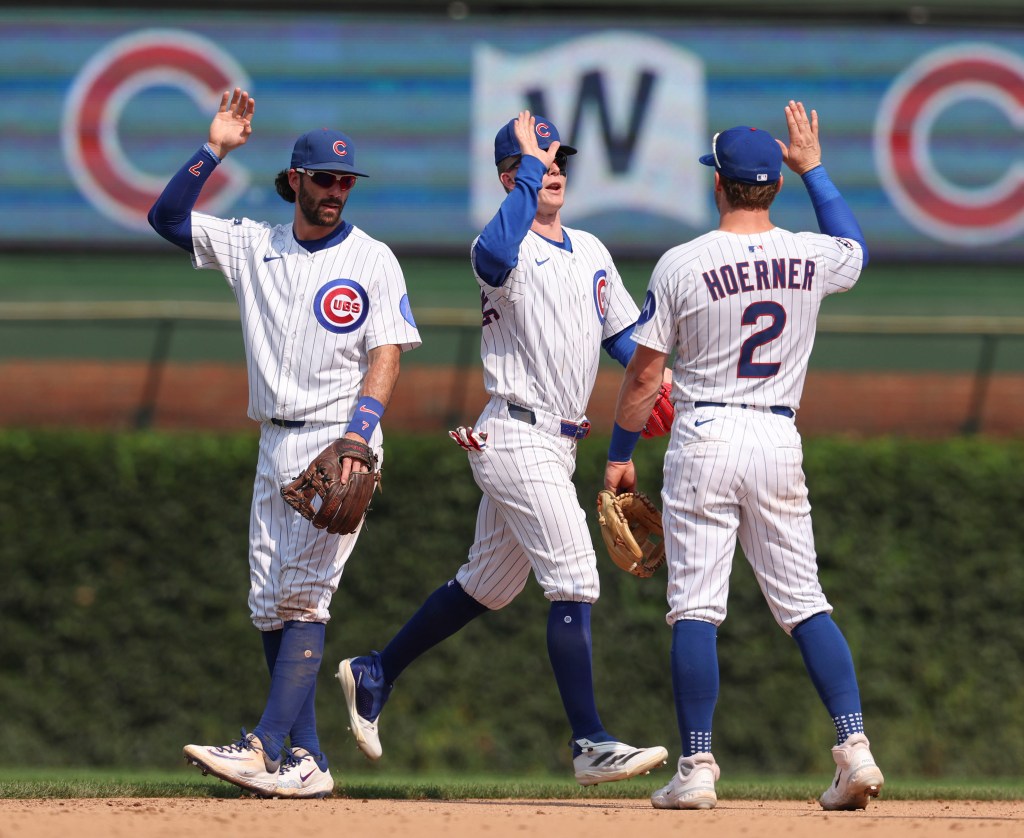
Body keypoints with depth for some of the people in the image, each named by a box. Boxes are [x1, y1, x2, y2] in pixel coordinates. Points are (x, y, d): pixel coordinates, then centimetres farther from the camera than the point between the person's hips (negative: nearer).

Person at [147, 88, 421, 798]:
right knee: (270, 605, 3)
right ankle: (305, 760, 5)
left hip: (340, 443, -6)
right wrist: (214, 151, -3)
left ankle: (266, 748, -23)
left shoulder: (373, 261, -2)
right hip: (276, 447, 6)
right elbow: (168, 217, 9)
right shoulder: (254, 247, 11)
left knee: (302, 595, -15)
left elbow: (386, 356, -8)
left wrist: (358, 433, -22)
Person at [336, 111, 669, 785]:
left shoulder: (590, 251, 15)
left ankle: (375, 676, 31)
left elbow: (622, 332, 21)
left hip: (558, 444, 9)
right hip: (517, 437, -9)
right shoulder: (512, 248, -11)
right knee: (576, 582, -14)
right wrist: (530, 169, -29)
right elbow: (494, 255, -37)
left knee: (487, 586, 17)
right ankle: (592, 744, -14)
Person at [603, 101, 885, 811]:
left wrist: (619, 455, 8)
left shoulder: (683, 265, -8)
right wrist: (815, 170, 33)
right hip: (780, 443, 3)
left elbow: (643, 372, -4)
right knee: (805, 604, 8)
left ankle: (698, 768, -5)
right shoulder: (812, 258, 1)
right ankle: (855, 746, -4)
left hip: (705, 439, -3)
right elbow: (857, 248, 27)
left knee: (695, 607, -1)